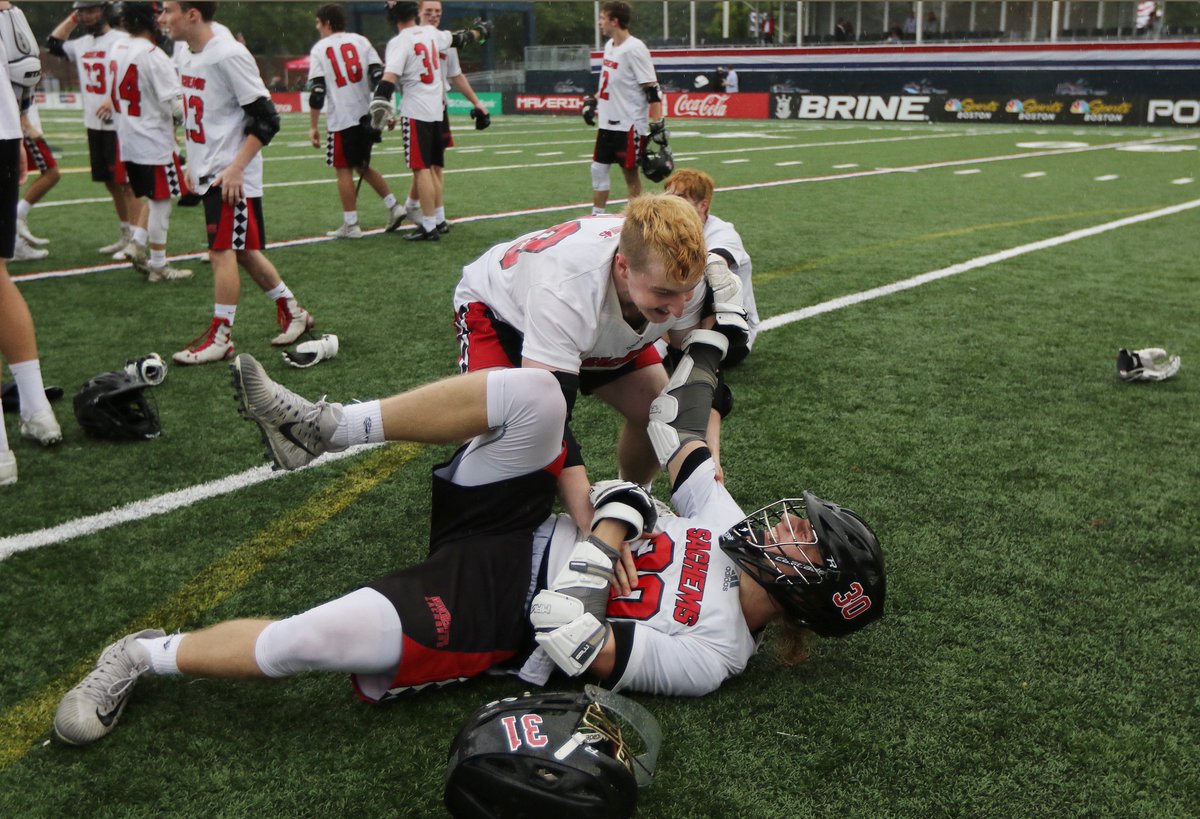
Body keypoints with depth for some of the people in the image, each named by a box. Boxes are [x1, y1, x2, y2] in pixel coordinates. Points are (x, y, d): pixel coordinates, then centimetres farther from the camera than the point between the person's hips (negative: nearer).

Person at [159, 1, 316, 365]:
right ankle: (293, 311, 28)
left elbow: (266, 119, -17)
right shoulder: (189, 58, 11)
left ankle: (220, 338, 4)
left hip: (232, 177, -9)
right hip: (208, 173, 9)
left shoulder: (229, 55, -16)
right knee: (242, 252, 13)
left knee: (222, 252, -6)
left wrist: (235, 168, -20)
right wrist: (194, 163, 17)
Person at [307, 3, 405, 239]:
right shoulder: (361, 41, 8)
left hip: (341, 120, -4)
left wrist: (313, 126, -2)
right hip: (366, 115, 4)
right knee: (362, 167, 19)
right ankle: (393, 206, 11)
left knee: (344, 170, 3)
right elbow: (379, 76, 0)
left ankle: (350, 226, 5)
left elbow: (317, 91, -6)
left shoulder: (319, 49, -1)